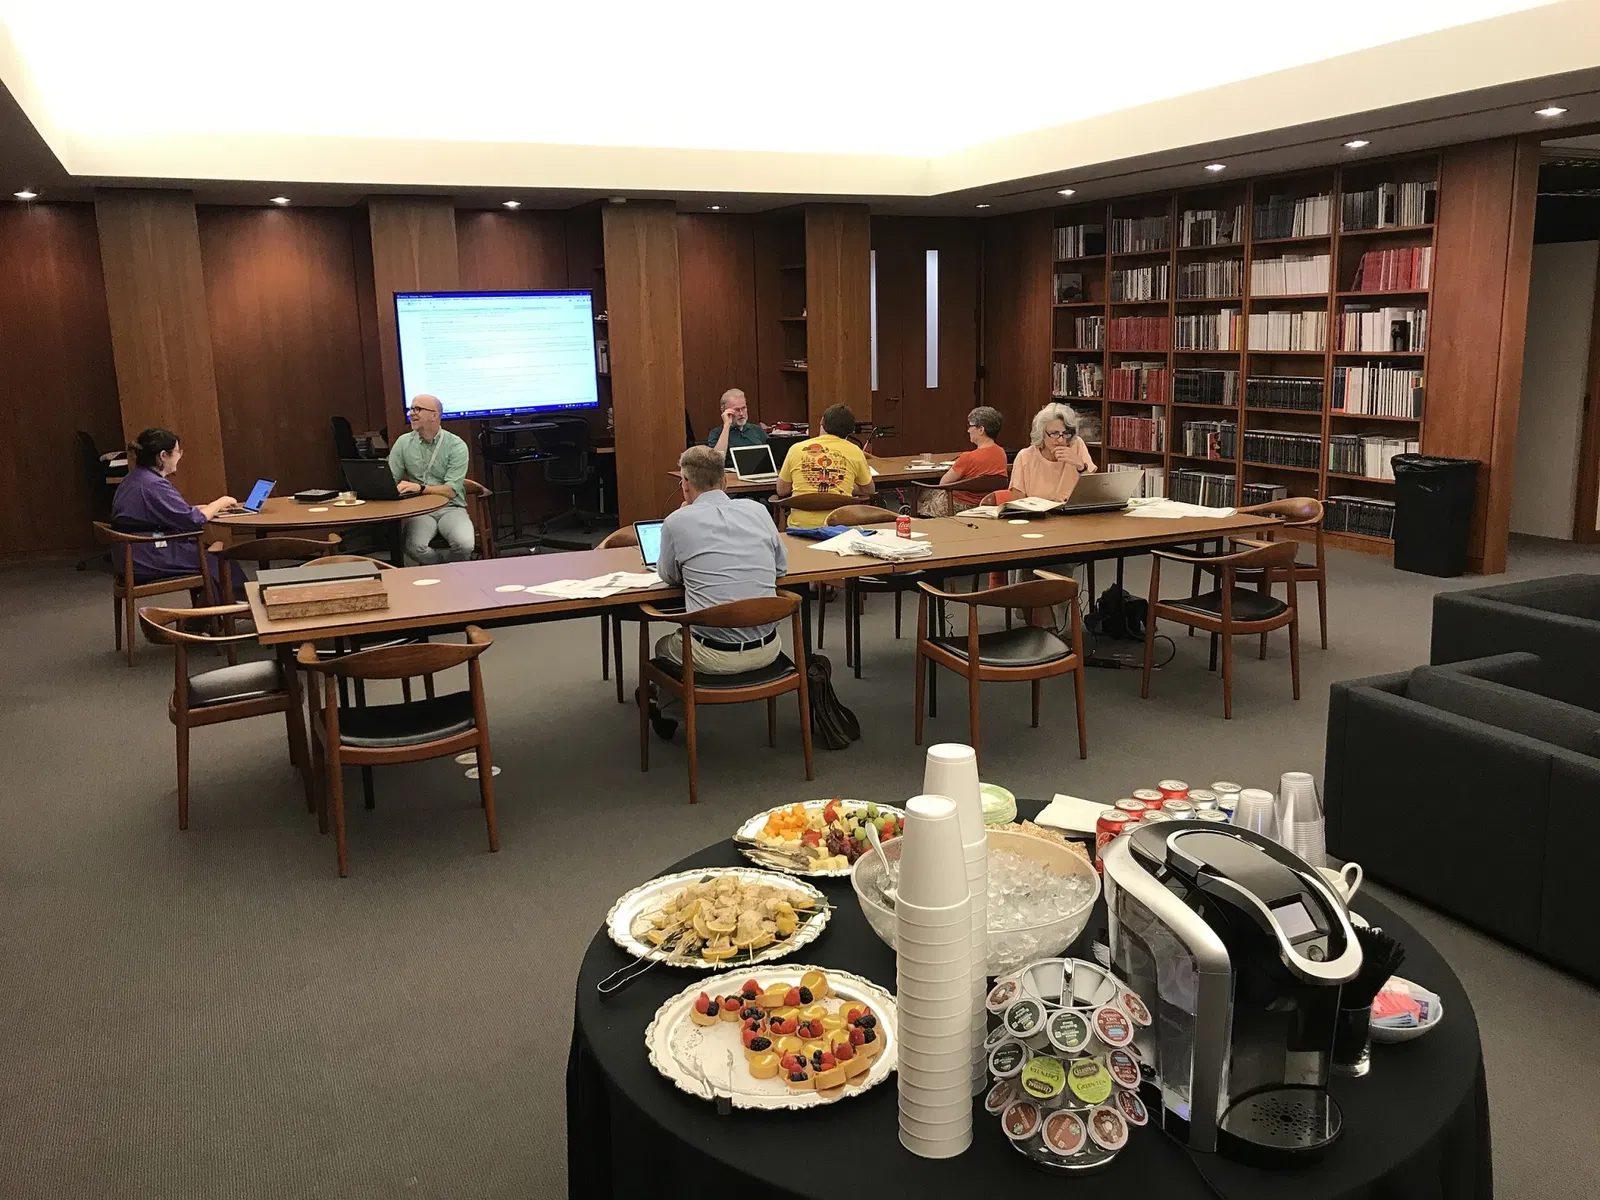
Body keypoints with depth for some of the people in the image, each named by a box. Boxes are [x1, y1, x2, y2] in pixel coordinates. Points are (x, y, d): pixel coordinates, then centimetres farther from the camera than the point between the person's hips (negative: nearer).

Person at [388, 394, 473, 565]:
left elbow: (451, 491, -11)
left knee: (464, 545, -31)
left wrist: (420, 488, -25)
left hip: (450, 508, -1)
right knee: (414, 547, -31)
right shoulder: (404, 442, 8)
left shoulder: (456, 446, -3)